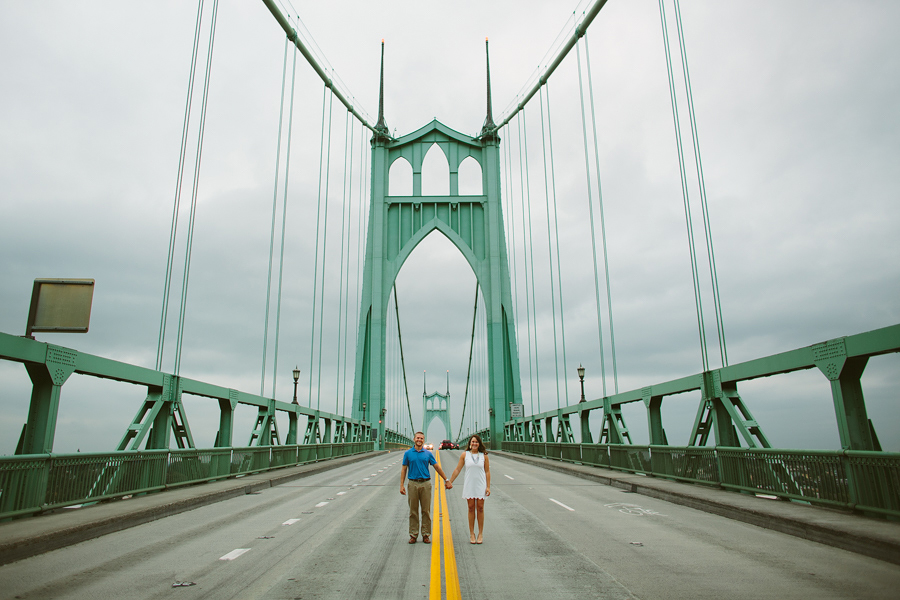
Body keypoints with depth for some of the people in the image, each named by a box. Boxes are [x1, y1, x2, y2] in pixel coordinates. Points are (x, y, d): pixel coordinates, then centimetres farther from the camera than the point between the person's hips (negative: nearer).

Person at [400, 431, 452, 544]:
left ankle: (426, 534, 13)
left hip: (425, 484, 1)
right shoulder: (408, 453, 4)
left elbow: (437, 467, 11)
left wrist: (446, 480, 12)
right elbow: (403, 469, 5)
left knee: (426, 510, 3)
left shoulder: (428, 454, 6)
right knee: (413, 511, 4)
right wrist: (401, 485, -2)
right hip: (413, 483, 0)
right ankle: (413, 535, 14)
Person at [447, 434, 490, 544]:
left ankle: (480, 534, 11)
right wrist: (450, 482, 5)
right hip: (469, 485, 0)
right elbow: (457, 469, 6)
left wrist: (488, 487, -2)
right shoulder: (465, 455, 2)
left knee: (480, 508, 1)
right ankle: (472, 534, 12)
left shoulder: (484, 455, 2)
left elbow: (487, 472, 3)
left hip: (481, 485, 0)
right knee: (471, 508, 3)